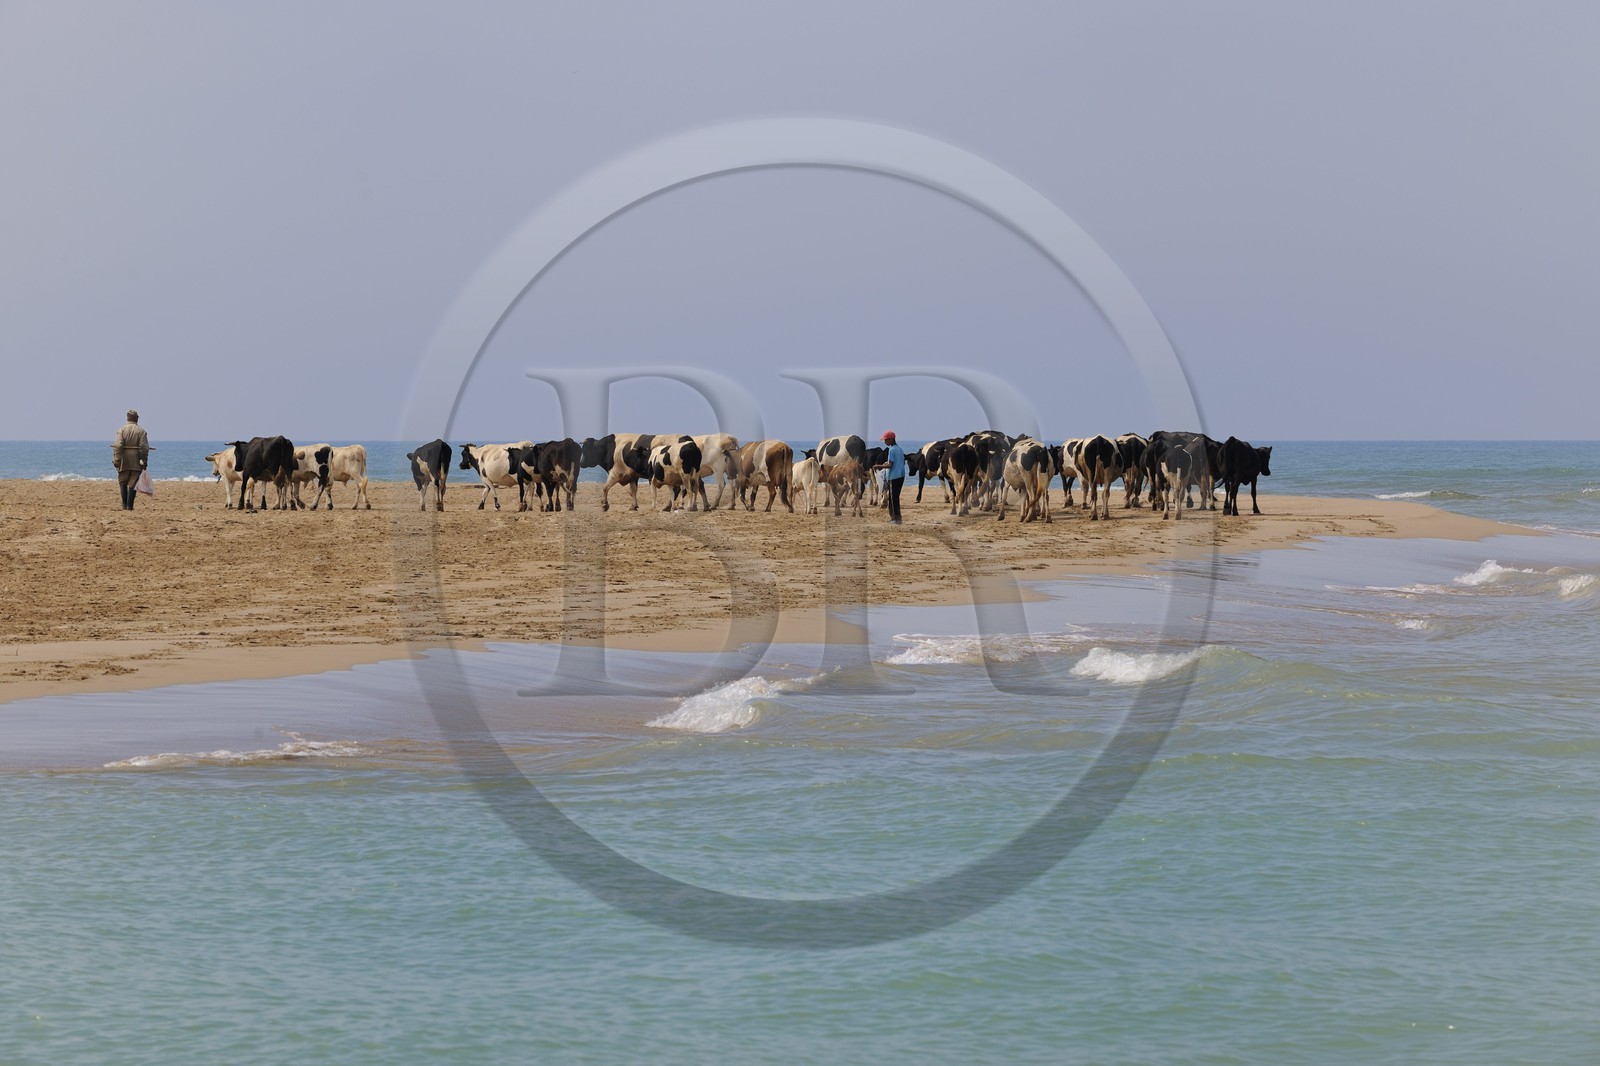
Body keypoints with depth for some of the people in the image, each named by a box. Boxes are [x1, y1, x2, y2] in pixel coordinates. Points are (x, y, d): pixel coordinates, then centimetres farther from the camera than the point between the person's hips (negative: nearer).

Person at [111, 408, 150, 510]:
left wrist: (116, 460, -9)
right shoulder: (141, 431, 0)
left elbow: (117, 446, -10)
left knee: (123, 482, 12)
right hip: (136, 462, 0)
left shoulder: (122, 430, 0)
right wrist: (144, 461, -1)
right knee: (133, 483, 4)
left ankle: (124, 504, 5)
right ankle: (129, 505, 0)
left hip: (124, 460, 0)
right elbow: (144, 447, -6)